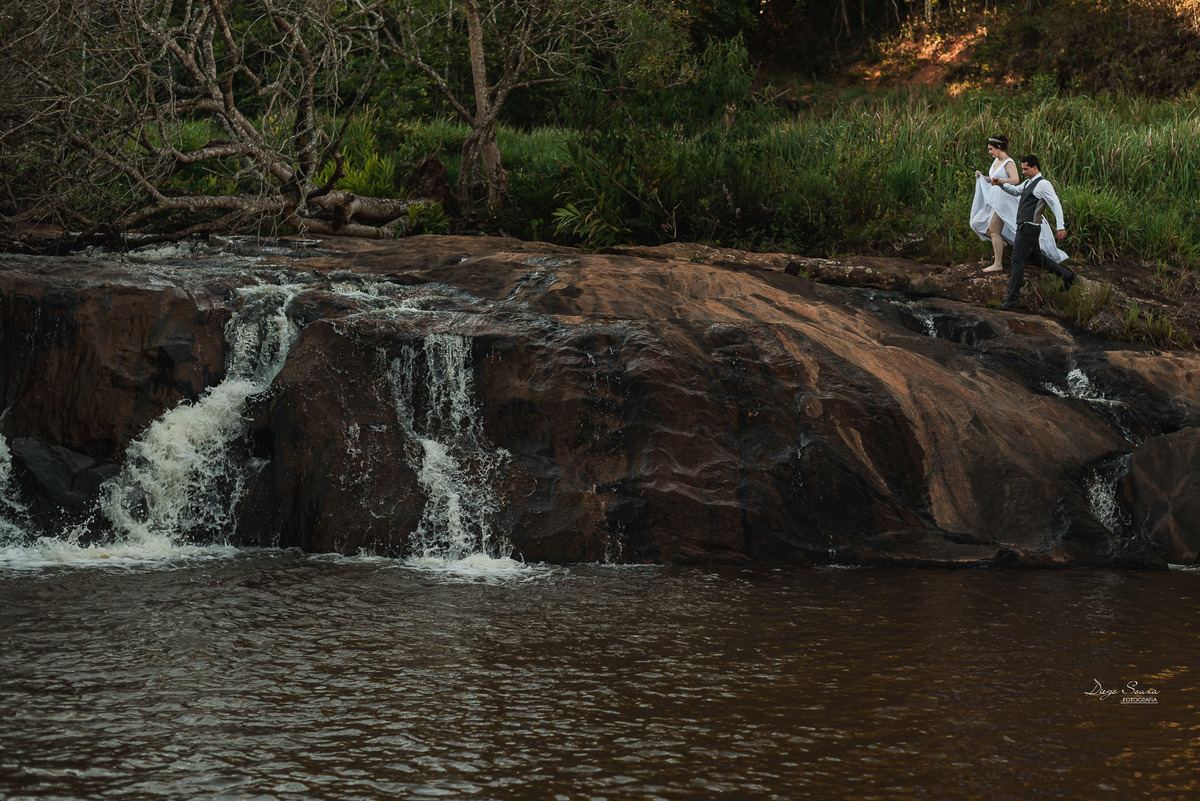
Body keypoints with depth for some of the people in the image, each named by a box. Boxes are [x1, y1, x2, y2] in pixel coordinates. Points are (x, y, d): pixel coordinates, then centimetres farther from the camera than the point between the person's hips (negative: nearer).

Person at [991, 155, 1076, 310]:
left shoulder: (1043, 184, -13)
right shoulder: (1029, 182, 16)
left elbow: (1056, 204, -16)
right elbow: (1015, 191, 32)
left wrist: (1060, 227, -20)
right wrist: (1001, 184, 13)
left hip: (1029, 227, -10)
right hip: (1024, 226, 10)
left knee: (1018, 260, -10)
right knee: (1035, 256, 21)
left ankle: (1012, 298, -9)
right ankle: (1066, 275, 30)